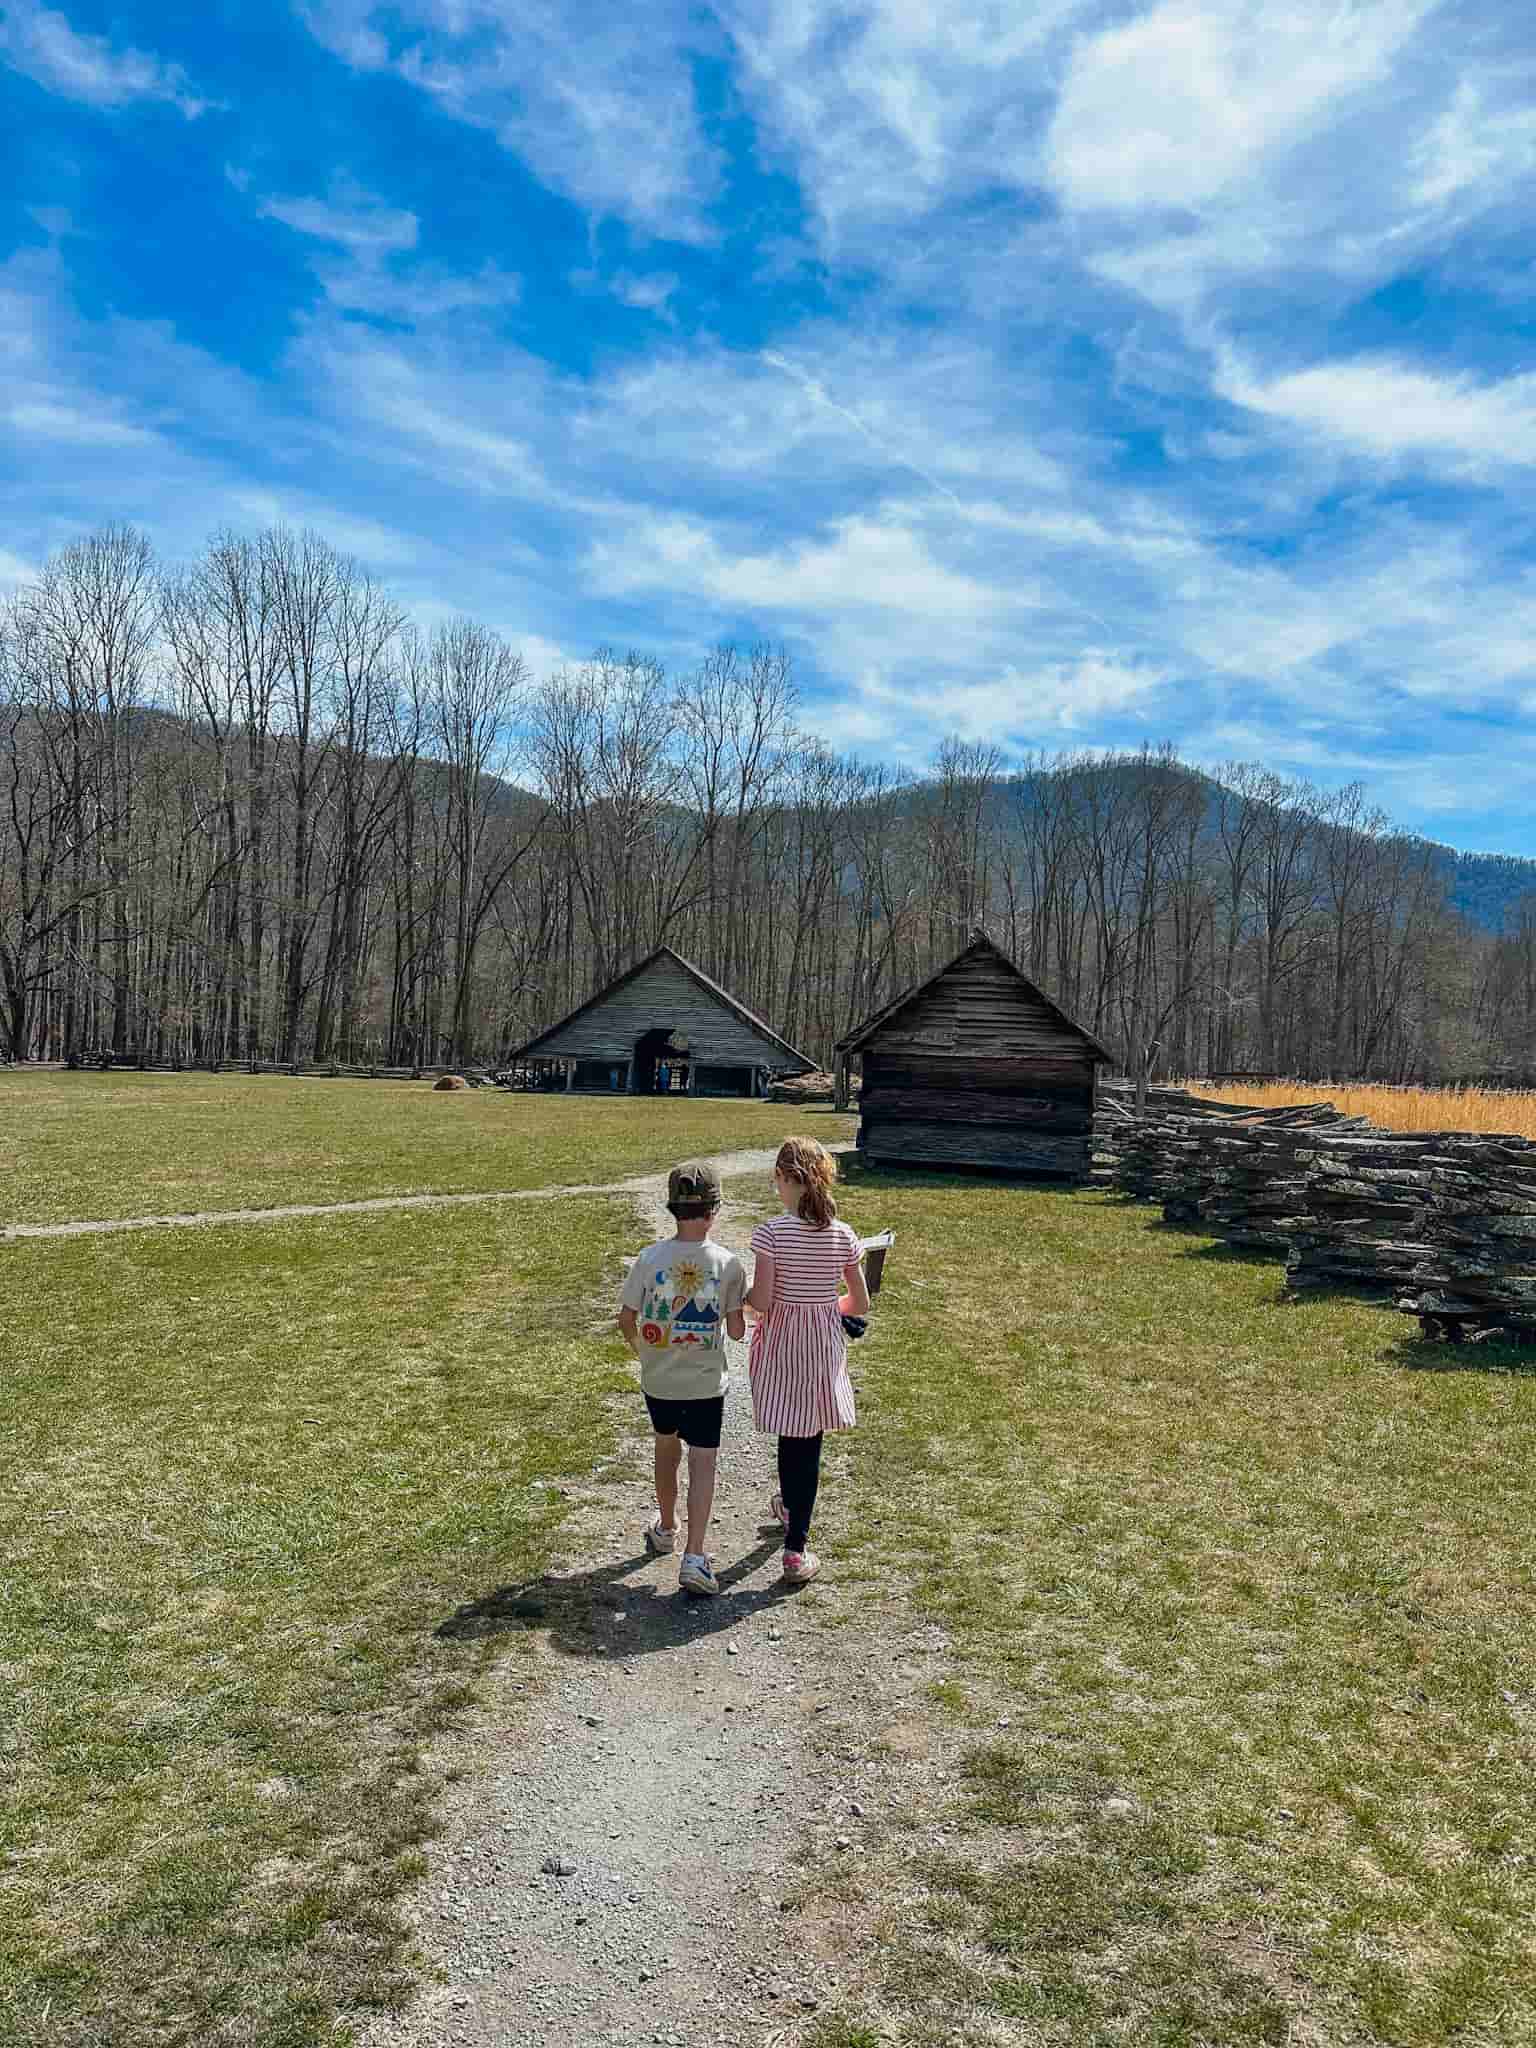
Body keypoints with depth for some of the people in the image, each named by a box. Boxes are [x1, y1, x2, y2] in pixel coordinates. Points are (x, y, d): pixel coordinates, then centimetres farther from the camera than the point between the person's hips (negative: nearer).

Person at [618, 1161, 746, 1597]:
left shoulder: (650, 1258, -13)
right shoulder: (727, 1263, -15)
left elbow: (626, 1318, -5)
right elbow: (737, 1330, -10)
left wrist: (635, 1343, 16)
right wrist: (737, 1321, 13)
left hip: (658, 1380, 2)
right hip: (705, 1383, -2)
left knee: (666, 1447, 24)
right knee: (703, 1462, 6)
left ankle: (665, 1529, 42)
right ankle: (693, 1556, -3)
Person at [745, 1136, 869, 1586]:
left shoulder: (772, 1233, -17)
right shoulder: (843, 1236, -6)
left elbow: (761, 1302, -18)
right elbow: (860, 1303, 0)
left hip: (782, 1345, -3)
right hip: (825, 1345, 3)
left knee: (792, 1436, 17)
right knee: (808, 1441, 12)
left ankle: (793, 1508, 37)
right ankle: (796, 1546, 21)